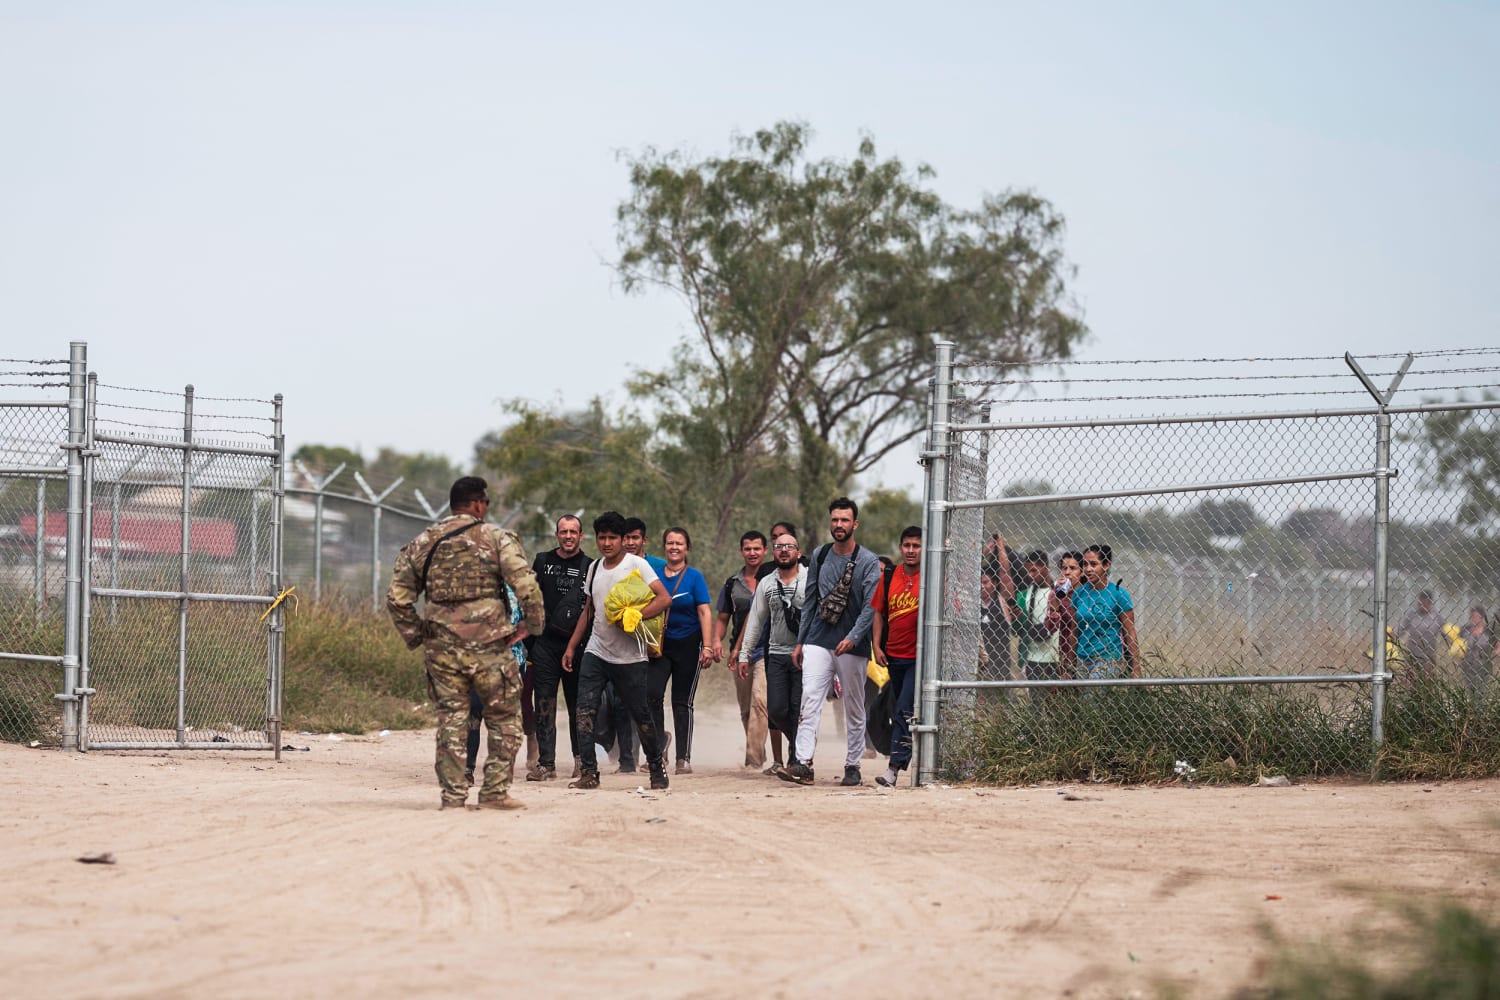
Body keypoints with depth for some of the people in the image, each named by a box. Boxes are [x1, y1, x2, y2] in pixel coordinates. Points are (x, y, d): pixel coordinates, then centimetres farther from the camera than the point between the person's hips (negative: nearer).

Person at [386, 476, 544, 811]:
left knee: (451, 720, 10)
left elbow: (397, 598, 9)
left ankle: (453, 795, 7)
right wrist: (533, 624, 2)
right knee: (504, 719, 9)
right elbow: (526, 586, -13)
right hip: (489, 645, -3)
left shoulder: (422, 544, 9)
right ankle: (495, 792, 6)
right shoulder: (498, 539, -3)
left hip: (441, 647, 3)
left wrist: (415, 636, 17)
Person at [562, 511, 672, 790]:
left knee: (640, 715, 3)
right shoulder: (595, 568, 12)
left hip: (629, 657, -5)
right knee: (585, 711, -9)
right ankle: (589, 772, -8)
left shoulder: (636, 565, -7)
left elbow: (664, 599, -15)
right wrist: (572, 646, 19)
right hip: (595, 652, 5)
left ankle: (657, 768, 19)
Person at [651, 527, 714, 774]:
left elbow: (704, 613, -4)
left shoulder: (694, 577, -1)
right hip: (659, 643, 2)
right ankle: (659, 741, 2)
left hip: (687, 644, -2)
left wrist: (707, 647, -12)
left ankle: (684, 758, 7)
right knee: (651, 693, -15)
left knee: (682, 702, 2)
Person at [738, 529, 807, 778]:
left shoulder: (810, 579, 0)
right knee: (776, 710, -2)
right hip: (776, 653, 4)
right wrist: (744, 653, 15)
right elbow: (755, 619, 18)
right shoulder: (766, 583, 13)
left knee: (800, 709, -7)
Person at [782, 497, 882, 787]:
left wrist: (853, 638, -24)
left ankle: (853, 766, 14)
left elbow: (871, 606, -12)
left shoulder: (868, 561, -3)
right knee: (809, 700, -13)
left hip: (852, 646, -3)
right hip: (818, 641, 3)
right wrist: (800, 641, 16)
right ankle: (803, 764, -21)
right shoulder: (819, 556, 12)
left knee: (854, 709, 5)